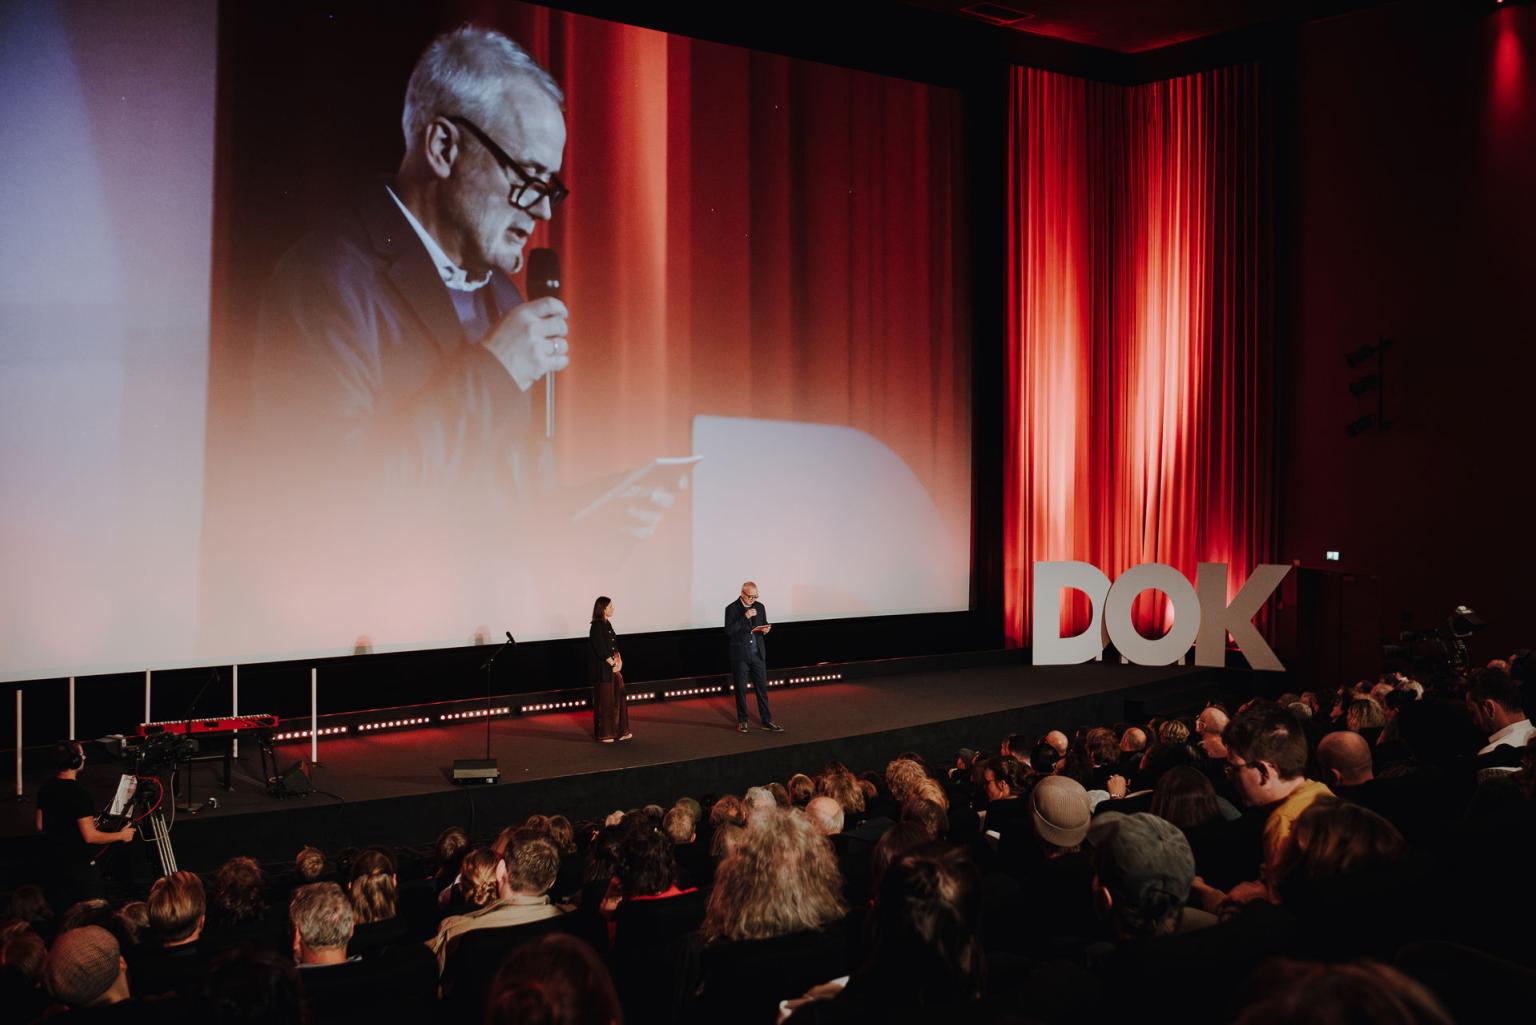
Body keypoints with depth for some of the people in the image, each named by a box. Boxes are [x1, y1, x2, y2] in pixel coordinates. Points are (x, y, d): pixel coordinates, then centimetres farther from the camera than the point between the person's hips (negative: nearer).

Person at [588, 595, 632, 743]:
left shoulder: (607, 624, 11)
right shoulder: (597, 626, -16)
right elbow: (601, 649, -19)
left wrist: (618, 659, -1)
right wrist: (613, 664, -12)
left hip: (613, 666, 9)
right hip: (602, 669, -9)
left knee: (618, 698, 11)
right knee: (604, 700, 0)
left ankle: (619, 731, 19)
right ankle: (604, 734, 10)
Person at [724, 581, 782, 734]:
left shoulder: (760, 607, 7)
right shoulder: (732, 609, -7)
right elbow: (728, 631, -17)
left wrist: (765, 629, -7)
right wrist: (745, 617, -23)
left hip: (758, 653, 4)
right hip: (740, 655, -4)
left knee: (762, 687, 4)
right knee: (741, 689, 6)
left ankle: (767, 721, 10)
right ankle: (742, 721, 17)